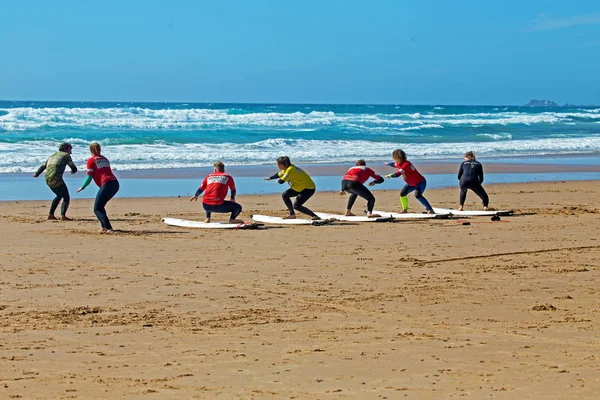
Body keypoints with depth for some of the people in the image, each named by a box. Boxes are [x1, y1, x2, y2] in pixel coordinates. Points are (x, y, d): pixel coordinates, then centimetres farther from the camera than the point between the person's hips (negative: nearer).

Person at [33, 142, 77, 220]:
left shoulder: (52, 156, 26)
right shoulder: (66, 155, 6)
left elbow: (43, 166, 34)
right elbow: (74, 168, -1)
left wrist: (37, 174, 52)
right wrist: (73, 171, 24)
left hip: (48, 180, 7)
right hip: (56, 179, -7)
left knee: (59, 195, 26)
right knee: (66, 197, 3)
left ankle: (50, 215, 21)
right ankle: (63, 216, -14)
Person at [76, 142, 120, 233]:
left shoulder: (91, 160, 6)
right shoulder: (105, 159, 24)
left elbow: (89, 178, 2)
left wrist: (82, 187, 15)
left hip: (107, 184, -7)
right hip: (115, 183, 7)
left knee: (97, 209, 0)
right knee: (100, 206, 23)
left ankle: (109, 229, -16)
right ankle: (104, 227, 13)